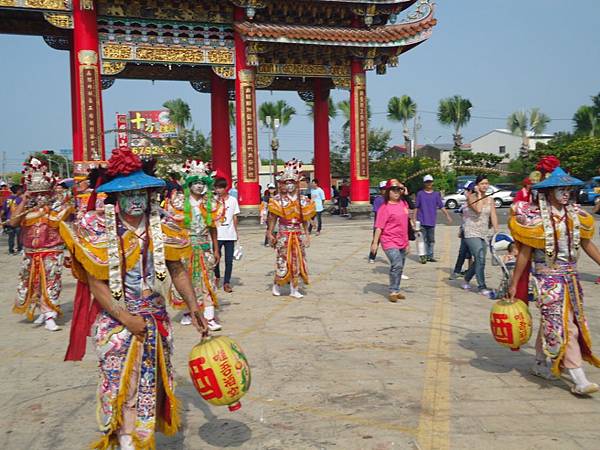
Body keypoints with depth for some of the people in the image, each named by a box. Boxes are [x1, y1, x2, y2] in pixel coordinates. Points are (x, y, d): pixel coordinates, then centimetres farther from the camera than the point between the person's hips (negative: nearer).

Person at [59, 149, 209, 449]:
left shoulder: (162, 226, -3)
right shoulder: (99, 230, -11)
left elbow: (178, 271, 2)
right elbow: (96, 284, -11)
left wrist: (194, 308, -7)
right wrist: (126, 318, -18)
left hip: (155, 317, 3)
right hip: (115, 320, -3)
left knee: (151, 383, 15)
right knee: (121, 386, 1)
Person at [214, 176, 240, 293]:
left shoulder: (233, 200, 4)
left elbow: (234, 217, 10)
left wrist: (236, 232, 10)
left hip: (230, 235, 1)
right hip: (217, 234, -1)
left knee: (229, 260, 1)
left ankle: (227, 283, 8)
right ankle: (217, 277, 29)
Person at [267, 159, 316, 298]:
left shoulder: (302, 200, 4)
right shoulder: (278, 200, -4)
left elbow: (305, 220, 8)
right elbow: (272, 219, -3)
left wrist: (306, 234, 5)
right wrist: (270, 233, -9)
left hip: (298, 235, 3)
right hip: (284, 235, -3)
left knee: (297, 262, 6)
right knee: (283, 262, -1)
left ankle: (294, 289, 15)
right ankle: (276, 285, 19)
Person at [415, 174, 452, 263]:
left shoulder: (436, 194, 7)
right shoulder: (420, 193, 2)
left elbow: (441, 206, 4)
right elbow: (417, 207, 5)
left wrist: (447, 215, -4)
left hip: (432, 221, 2)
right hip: (422, 221, -2)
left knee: (431, 240, 9)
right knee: (423, 240, -3)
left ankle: (430, 256, 18)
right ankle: (423, 257, 1)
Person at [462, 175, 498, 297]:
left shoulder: (490, 200, 10)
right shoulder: (471, 197, -5)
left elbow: (493, 216, 5)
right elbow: (478, 209, -23)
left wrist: (496, 232, -4)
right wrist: (479, 194, -12)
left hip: (484, 234, 6)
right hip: (472, 233, -6)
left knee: (479, 261, 10)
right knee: (480, 259, -15)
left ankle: (466, 280, 32)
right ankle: (482, 287, -9)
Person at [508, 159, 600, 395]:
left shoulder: (575, 214, 6)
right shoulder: (536, 217, -11)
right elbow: (525, 252, -8)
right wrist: (513, 284, -6)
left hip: (571, 278, 6)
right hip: (548, 278, -6)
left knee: (550, 323, 16)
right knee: (565, 326, -8)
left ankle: (540, 364, 32)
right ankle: (578, 380, -5)